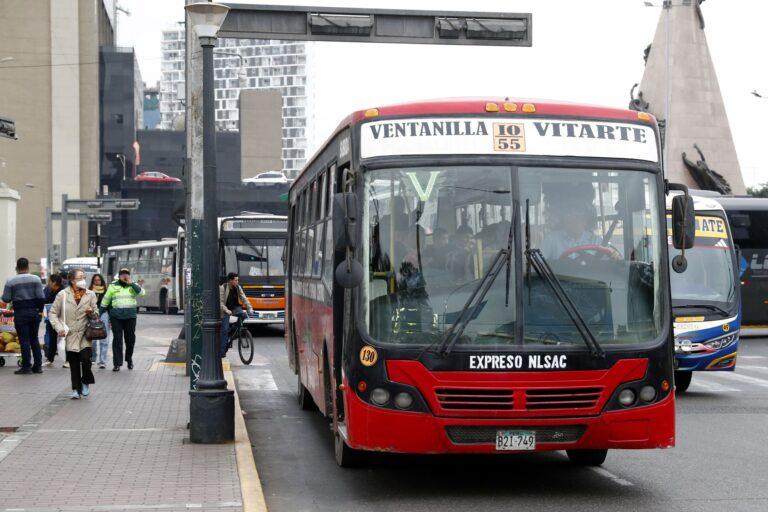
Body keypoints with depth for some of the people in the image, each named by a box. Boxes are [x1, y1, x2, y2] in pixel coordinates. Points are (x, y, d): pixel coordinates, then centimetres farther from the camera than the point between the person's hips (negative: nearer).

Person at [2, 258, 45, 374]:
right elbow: (41, 297, -6)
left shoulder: (11, 282, -6)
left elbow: (5, 299, -5)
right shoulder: (36, 279, -2)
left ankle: (26, 367, 1)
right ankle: (38, 366, 14)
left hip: (20, 313, -2)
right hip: (34, 312, 2)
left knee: (24, 340, 2)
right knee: (34, 339, 13)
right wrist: (40, 310, 5)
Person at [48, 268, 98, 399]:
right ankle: (76, 389, 17)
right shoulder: (63, 295, -2)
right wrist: (59, 328, -9)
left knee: (85, 359, -15)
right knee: (73, 364, 4)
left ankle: (85, 383, 11)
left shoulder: (91, 295, 4)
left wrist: (92, 312, -11)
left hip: (85, 334, 0)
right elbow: (53, 313, 3)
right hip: (70, 335, 0)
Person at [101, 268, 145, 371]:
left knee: (130, 339, 8)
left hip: (130, 316, 1)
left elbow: (142, 293, -9)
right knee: (117, 339, -3)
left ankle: (129, 359, 29)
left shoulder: (133, 286, 9)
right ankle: (117, 364, -1)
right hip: (116, 316, -1)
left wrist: (131, 283, -12)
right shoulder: (113, 286, 7)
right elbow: (105, 300, 14)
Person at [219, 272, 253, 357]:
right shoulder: (222, 288, -16)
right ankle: (222, 351, -3)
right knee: (225, 330, -10)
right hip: (225, 310, -4)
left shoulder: (238, 288, -2)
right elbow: (220, 302, -19)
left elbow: (244, 299, -1)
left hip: (235, 308, 4)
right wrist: (227, 311, -33)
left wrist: (250, 308, -15)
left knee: (243, 315, -28)